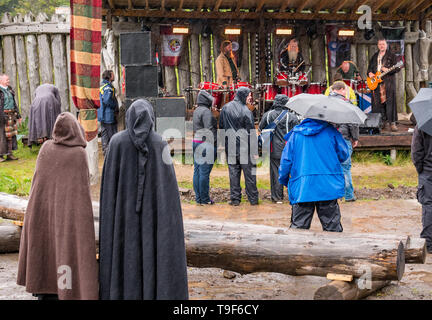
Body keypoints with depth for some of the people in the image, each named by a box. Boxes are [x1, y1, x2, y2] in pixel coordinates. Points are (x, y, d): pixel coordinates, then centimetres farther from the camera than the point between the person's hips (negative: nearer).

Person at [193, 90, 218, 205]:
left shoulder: (196, 111, 16)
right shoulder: (206, 111, -13)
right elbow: (209, 129, -19)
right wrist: (215, 142, -17)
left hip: (195, 142, 10)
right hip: (206, 144, -10)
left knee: (197, 171, 10)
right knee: (204, 172, -6)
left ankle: (198, 198, 15)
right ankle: (204, 199, -2)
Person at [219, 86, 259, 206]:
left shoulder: (225, 108, 4)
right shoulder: (246, 111, -13)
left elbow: (221, 127, 11)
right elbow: (251, 132, -11)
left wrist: (224, 144, 18)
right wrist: (255, 150, -6)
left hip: (230, 146, 4)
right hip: (244, 147, -4)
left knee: (233, 172, 8)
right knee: (249, 173, 5)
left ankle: (235, 198, 9)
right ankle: (253, 198, 11)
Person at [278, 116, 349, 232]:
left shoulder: (295, 134, 7)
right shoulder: (330, 131, 3)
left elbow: (286, 160, 6)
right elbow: (344, 154, 7)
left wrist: (283, 180, 20)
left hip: (301, 188, 1)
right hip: (329, 187, -1)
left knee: (298, 227, 3)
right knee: (332, 227, 4)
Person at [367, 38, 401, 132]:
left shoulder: (391, 56, 4)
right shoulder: (374, 56, 20)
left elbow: (398, 68, -4)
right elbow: (370, 67, 25)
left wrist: (388, 70, -19)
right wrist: (370, 73, 3)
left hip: (388, 82, -5)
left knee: (390, 102, -10)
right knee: (378, 102, 1)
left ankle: (392, 122, -10)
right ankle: (385, 122, 7)